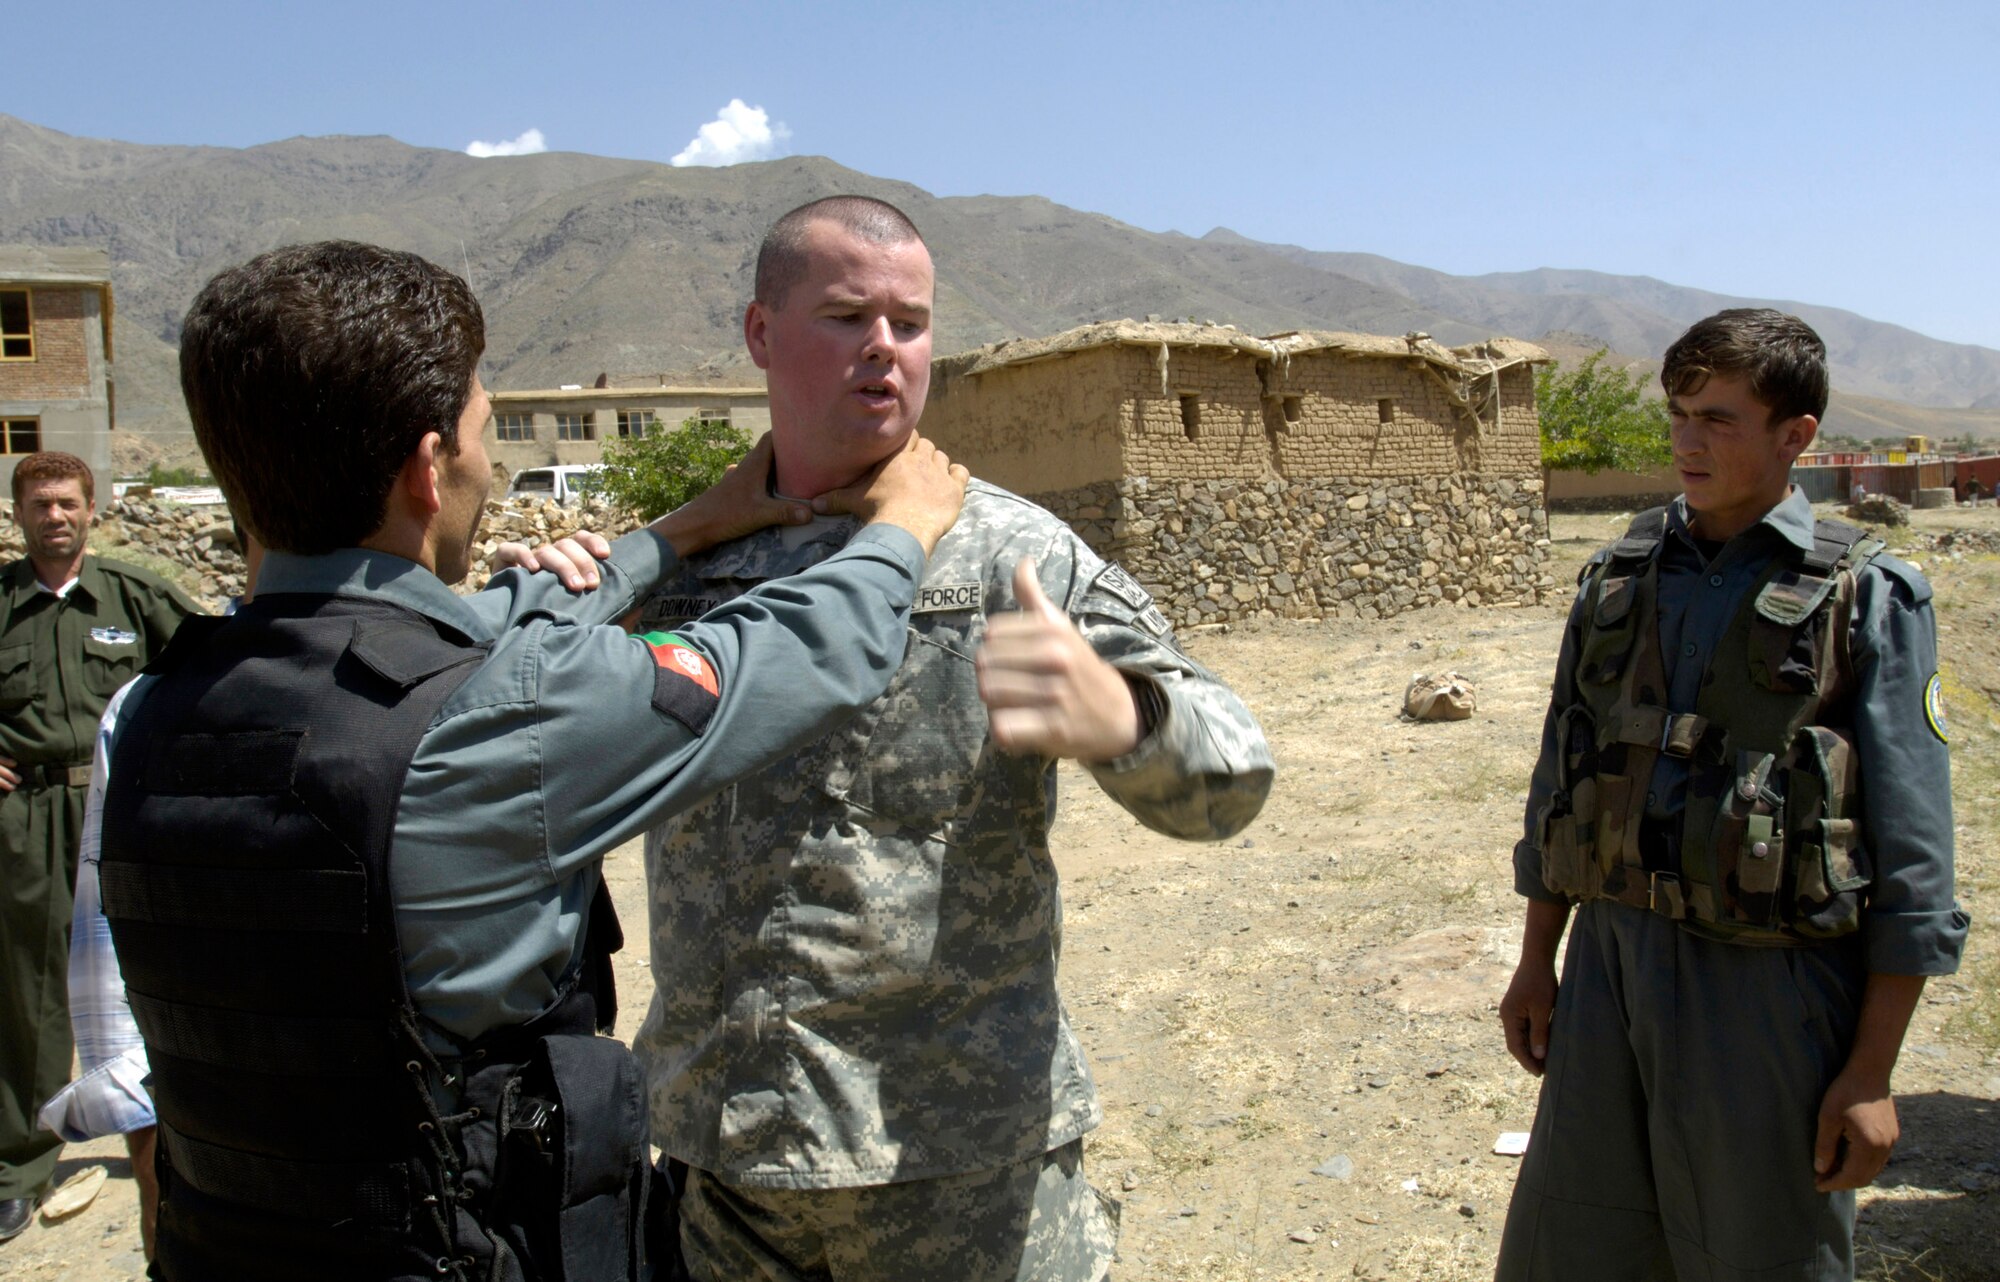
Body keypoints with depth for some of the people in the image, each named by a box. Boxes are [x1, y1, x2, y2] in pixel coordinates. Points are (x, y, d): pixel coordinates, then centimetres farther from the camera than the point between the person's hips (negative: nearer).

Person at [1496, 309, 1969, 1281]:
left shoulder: (1866, 597, -5)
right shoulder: (1618, 578, 7)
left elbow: (1910, 854, -6)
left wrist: (1872, 1070, -8)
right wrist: (1536, 960, 12)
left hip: (1770, 984, -4)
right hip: (1607, 973, 4)